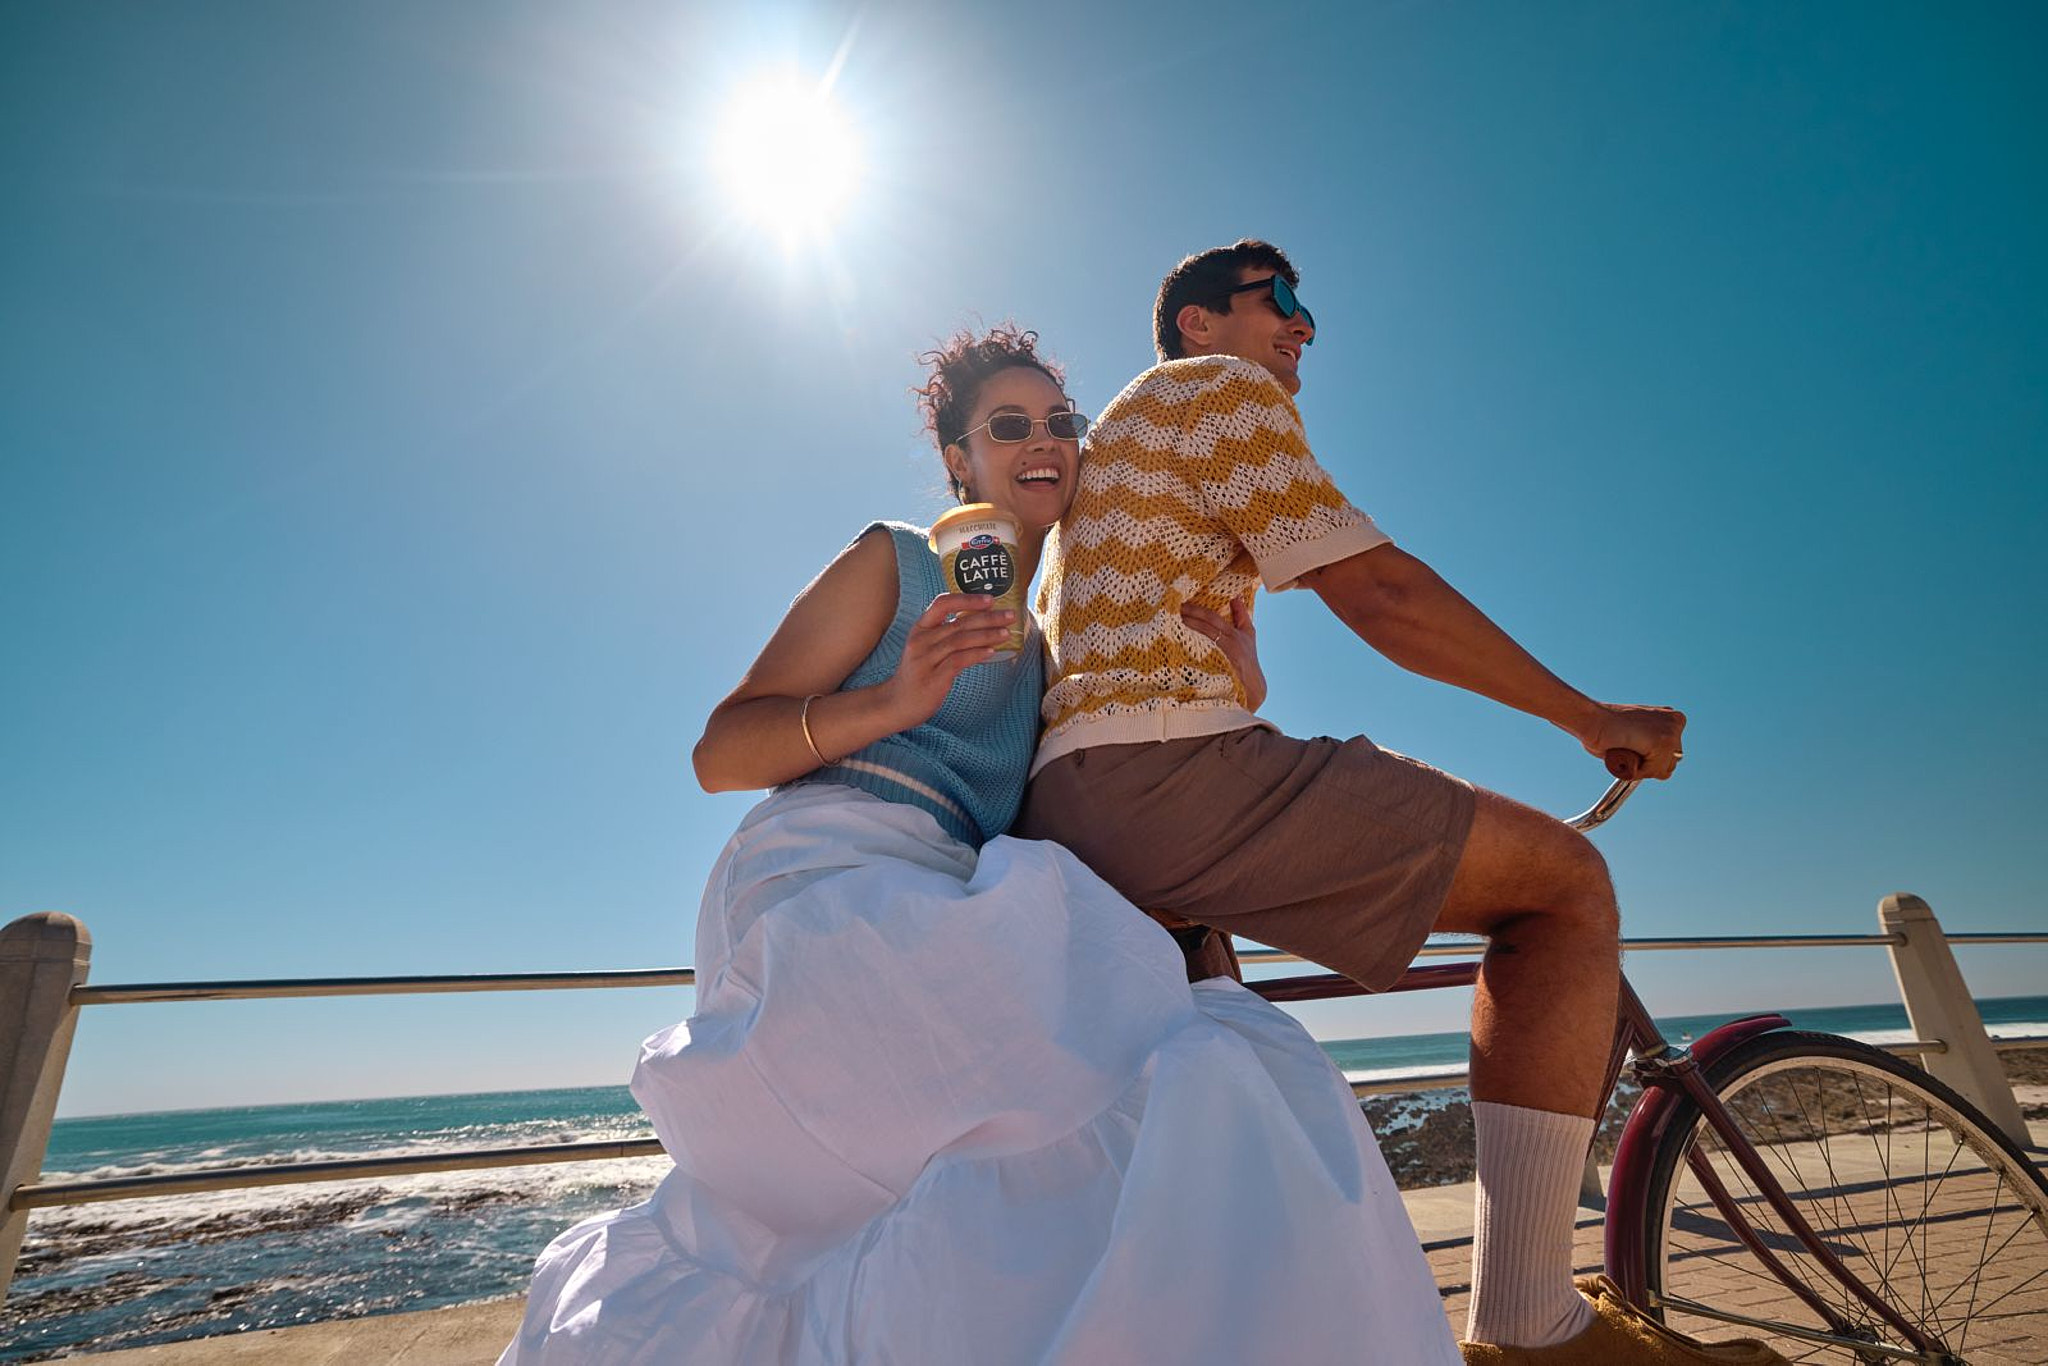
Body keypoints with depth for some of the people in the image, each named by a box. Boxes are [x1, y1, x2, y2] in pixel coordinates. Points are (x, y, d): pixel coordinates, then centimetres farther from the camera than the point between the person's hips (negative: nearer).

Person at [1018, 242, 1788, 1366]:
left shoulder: (1118, 439, 34)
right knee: (1567, 882, -7)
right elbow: (1376, 592, -7)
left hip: (1070, 803, 11)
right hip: (1160, 770, -11)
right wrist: (1591, 717, 2)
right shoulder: (1218, 385, 3)